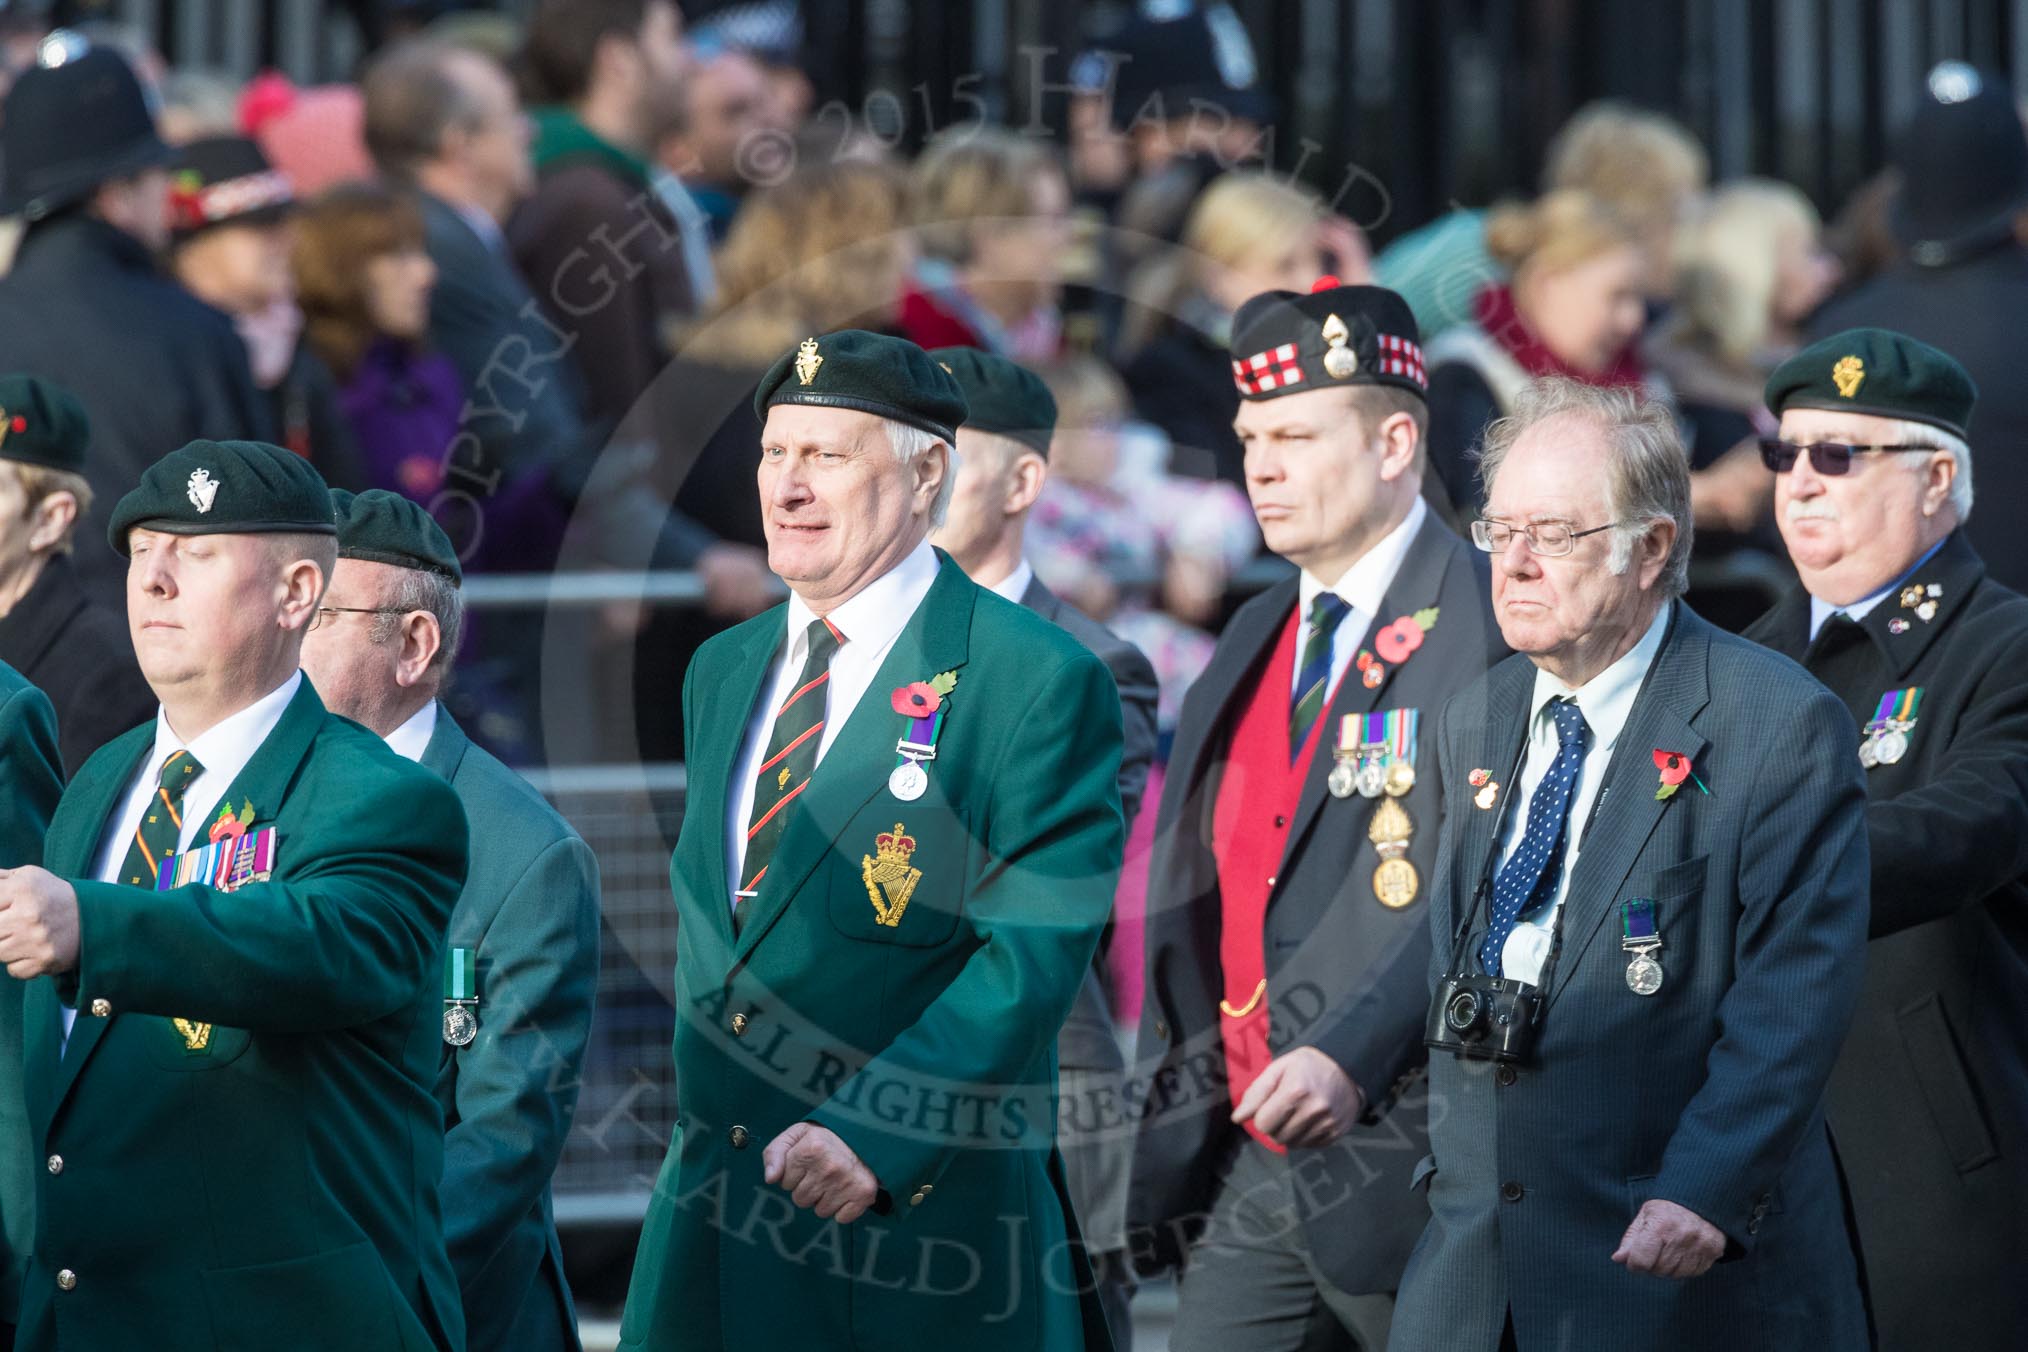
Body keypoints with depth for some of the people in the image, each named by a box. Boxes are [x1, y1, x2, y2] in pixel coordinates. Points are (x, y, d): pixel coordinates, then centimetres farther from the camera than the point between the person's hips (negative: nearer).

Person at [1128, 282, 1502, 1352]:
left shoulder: (1490, 625, -9)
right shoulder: (1253, 642, 17)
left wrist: (1353, 1058, -26)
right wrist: (1179, 1098, 14)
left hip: (1408, 1159, -7)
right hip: (1249, 1165, 7)